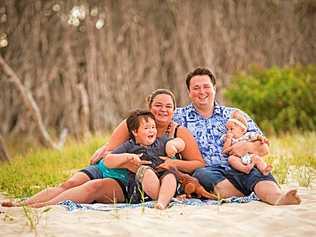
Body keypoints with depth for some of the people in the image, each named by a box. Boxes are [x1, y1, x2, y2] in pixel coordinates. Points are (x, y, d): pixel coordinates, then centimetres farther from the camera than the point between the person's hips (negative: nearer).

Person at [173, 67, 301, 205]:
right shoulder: (179, 116, 19)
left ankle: (279, 198, -58)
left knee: (258, 173, -29)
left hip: (235, 170, 2)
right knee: (202, 174, -35)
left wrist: (247, 146, -6)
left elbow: (263, 148, 15)